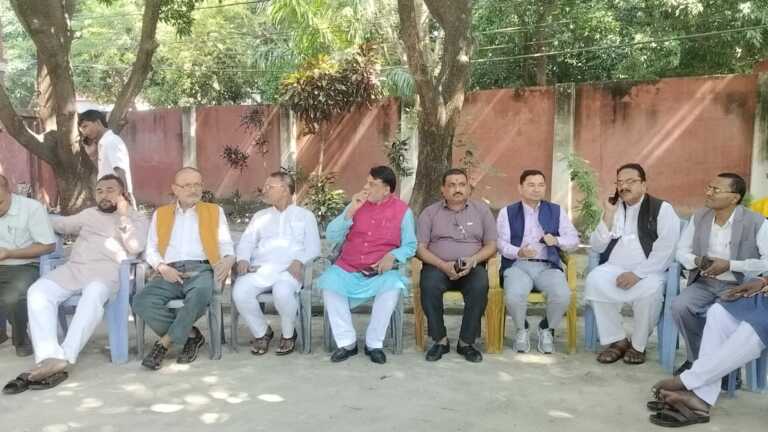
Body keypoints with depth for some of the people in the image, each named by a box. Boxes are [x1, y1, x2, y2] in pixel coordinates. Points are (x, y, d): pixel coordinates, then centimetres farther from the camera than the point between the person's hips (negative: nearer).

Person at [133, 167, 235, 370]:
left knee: (200, 293, -37)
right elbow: (151, 250, 16)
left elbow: (226, 244, 12)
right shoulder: (160, 214, 22)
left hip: (201, 269, -2)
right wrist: (162, 268, -6)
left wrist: (228, 259, -12)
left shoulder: (215, 211, 19)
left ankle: (165, 342, -20)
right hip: (170, 273, 2)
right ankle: (190, 334, -10)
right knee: (141, 301, -27)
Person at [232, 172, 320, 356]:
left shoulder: (305, 215, 17)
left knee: (283, 292, -36)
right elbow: (246, 242, 16)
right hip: (260, 268, 3)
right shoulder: (260, 216, 27)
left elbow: (313, 247, 6)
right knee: (240, 292, -27)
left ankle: (288, 334, -7)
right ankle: (261, 332, -1)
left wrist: (299, 260, -14)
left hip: (289, 270, -3)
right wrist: (243, 259, -7)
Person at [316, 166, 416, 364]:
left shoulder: (403, 210, -1)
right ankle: (347, 342, -13)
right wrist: (350, 211, -10)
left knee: (393, 286, -33)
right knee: (329, 283, -26)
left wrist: (393, 256, -19)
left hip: (380, 272, -2)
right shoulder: (357, 204, 6)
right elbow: (331, 237, 1)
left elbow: (410, 245, 1)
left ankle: (374, 344, -14)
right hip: (347, 269, 2)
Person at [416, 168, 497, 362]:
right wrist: (443, 265, -15)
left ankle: (466, 342, -16)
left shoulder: (481, 209, 12)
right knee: (429, 285, -33)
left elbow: (491, 245, 8)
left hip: (472, 266, 0)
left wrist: (474, 259, -13)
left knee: (480, 286, -32)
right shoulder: (430, 212, 9)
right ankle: (440, 340, -14)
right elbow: (420, 248, 1)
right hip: (438, 266, 0)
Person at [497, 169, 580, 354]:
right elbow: (501, 243, 0)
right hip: (517, 266, -1)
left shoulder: (557, 211, 16)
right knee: (514, 296, -34)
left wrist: (556, 240, -12)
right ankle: (521, 330, 1)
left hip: (548, 266, 2)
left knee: (563, 296, -29)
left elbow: (574, 240, 10)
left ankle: (546, 329, 4)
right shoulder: (507, 212, 10)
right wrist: (519, 252, -21)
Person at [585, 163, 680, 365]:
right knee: (594, 280, -27)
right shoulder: (614, 208, 15)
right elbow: (597, 247, 7)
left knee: (650, 289, -35)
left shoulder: (662, 209, 0)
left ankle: (638, 345, -10)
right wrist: (609, 215, -3)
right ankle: (617, 340, -12)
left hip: (649, 272, -3)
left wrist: (637, 273, -21)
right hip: (614, 269, 3)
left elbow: (665, 251, -11)